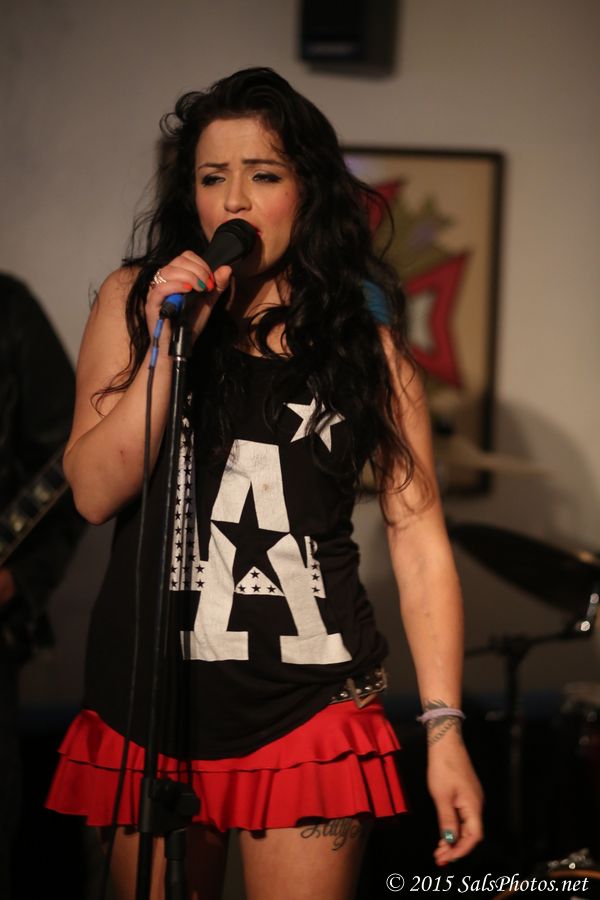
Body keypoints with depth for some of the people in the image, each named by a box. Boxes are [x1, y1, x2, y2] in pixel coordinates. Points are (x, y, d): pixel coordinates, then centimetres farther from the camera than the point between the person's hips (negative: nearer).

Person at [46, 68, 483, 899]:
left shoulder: (363, 329, 3)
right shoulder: (135, 299, 4)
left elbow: (416, 530, 0)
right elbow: (95, 493, -3)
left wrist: (445, 725, -7)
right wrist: (168, 345, -15)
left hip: (309, 706, -1)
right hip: (149, 697, 1)